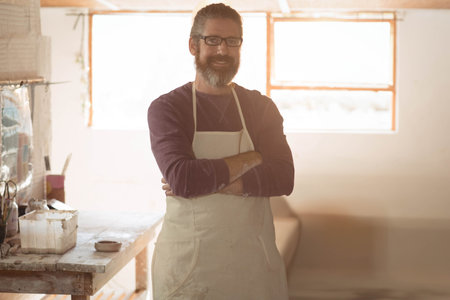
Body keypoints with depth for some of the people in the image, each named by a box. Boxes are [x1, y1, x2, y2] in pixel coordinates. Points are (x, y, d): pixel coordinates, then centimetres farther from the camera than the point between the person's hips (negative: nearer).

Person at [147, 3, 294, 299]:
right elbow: (181, 179, -19)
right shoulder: (167, 108, -3)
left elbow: (283, 179, -7)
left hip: (254, 261, 3)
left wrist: (206, 180, -16)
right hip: (188, 261, -2)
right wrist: (251, 159, -9)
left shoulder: (261, 107, 7)